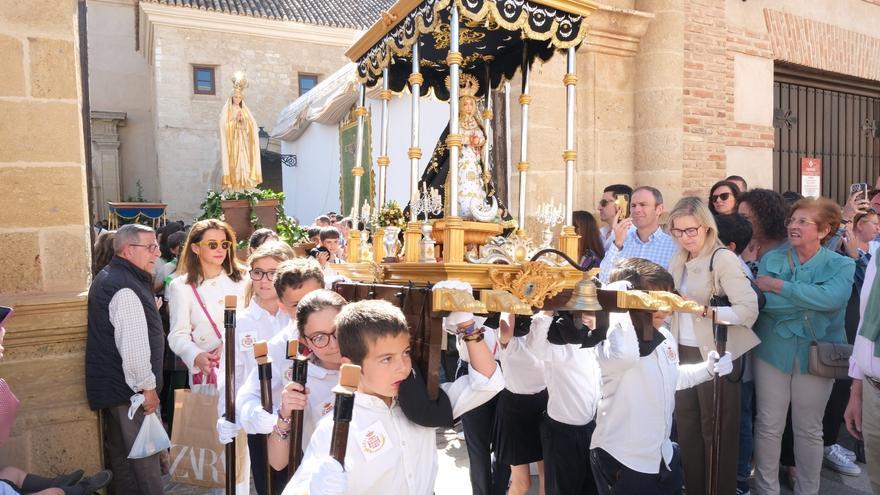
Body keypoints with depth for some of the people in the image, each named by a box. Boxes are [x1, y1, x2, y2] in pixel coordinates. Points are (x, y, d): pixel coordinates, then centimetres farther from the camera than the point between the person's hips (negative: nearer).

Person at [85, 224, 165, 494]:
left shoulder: (109, 278, 12)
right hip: (129, 390, -10)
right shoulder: (125, 289, -23)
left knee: (120, 453, 20)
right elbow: (133, 346, -27)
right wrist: (148, 386, -18)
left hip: (113, 385, 10)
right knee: (144, 455, 0)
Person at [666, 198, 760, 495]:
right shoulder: (678, 261, 9)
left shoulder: (723, 258, -14)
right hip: (683, 354, 7)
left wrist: (704, 310, -30)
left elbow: (749, 310, -21)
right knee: (687, 428, 16)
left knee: (717, 432, 7)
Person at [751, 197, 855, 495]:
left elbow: (833, 298, -24)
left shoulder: (841, 265, -3)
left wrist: (779, 286, -21)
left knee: (809, 429, 13)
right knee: (769, 425, 8)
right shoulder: (771, 259, -2)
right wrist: (813, 299, -20)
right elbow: (764, 301, -16)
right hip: (772, 350, 0)